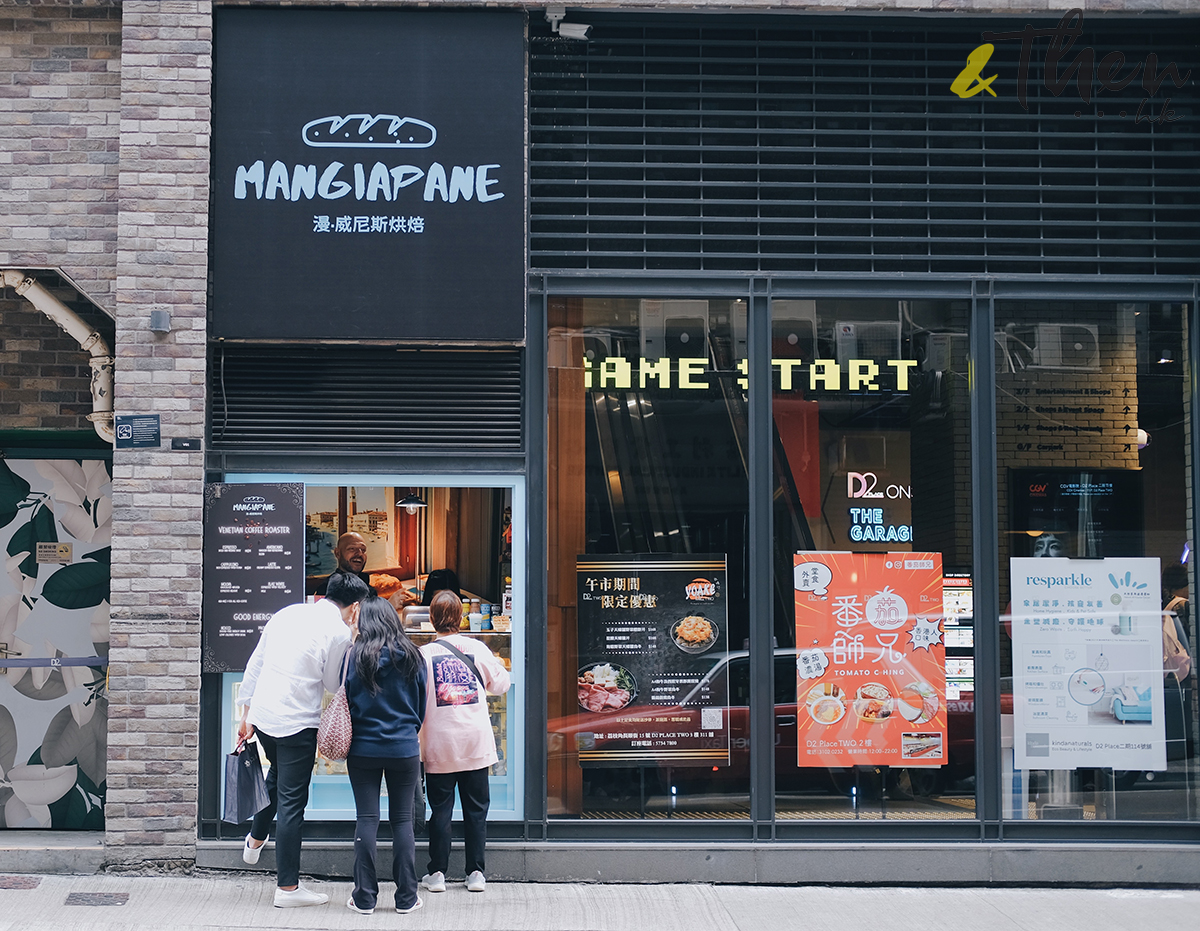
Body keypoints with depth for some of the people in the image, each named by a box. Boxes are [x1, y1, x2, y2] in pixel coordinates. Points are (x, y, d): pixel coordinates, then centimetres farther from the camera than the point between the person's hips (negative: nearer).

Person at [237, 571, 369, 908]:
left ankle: (255, 839, 51)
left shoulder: (286, 613, 9)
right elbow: (334, 685, -2)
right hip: (297, 723, -7)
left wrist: (246, 714, 18)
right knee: (291, 801, 1)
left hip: (262, 715, 7)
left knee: (277, 776, 33)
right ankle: (287, 887, 8)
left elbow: (255, 664, 12)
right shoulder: (339, 631, -11)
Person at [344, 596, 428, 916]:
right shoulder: (411, 657, 0)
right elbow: (421, 703, 9)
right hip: (404, 749, 1)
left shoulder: (355, 656, -6)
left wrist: (347, 738, 15)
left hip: (363, 748, -1)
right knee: (402, 820, 6)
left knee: (367, 819, 3)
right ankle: (406, 897, 8)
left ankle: (364, 896, 5)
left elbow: (344, 700, 0)